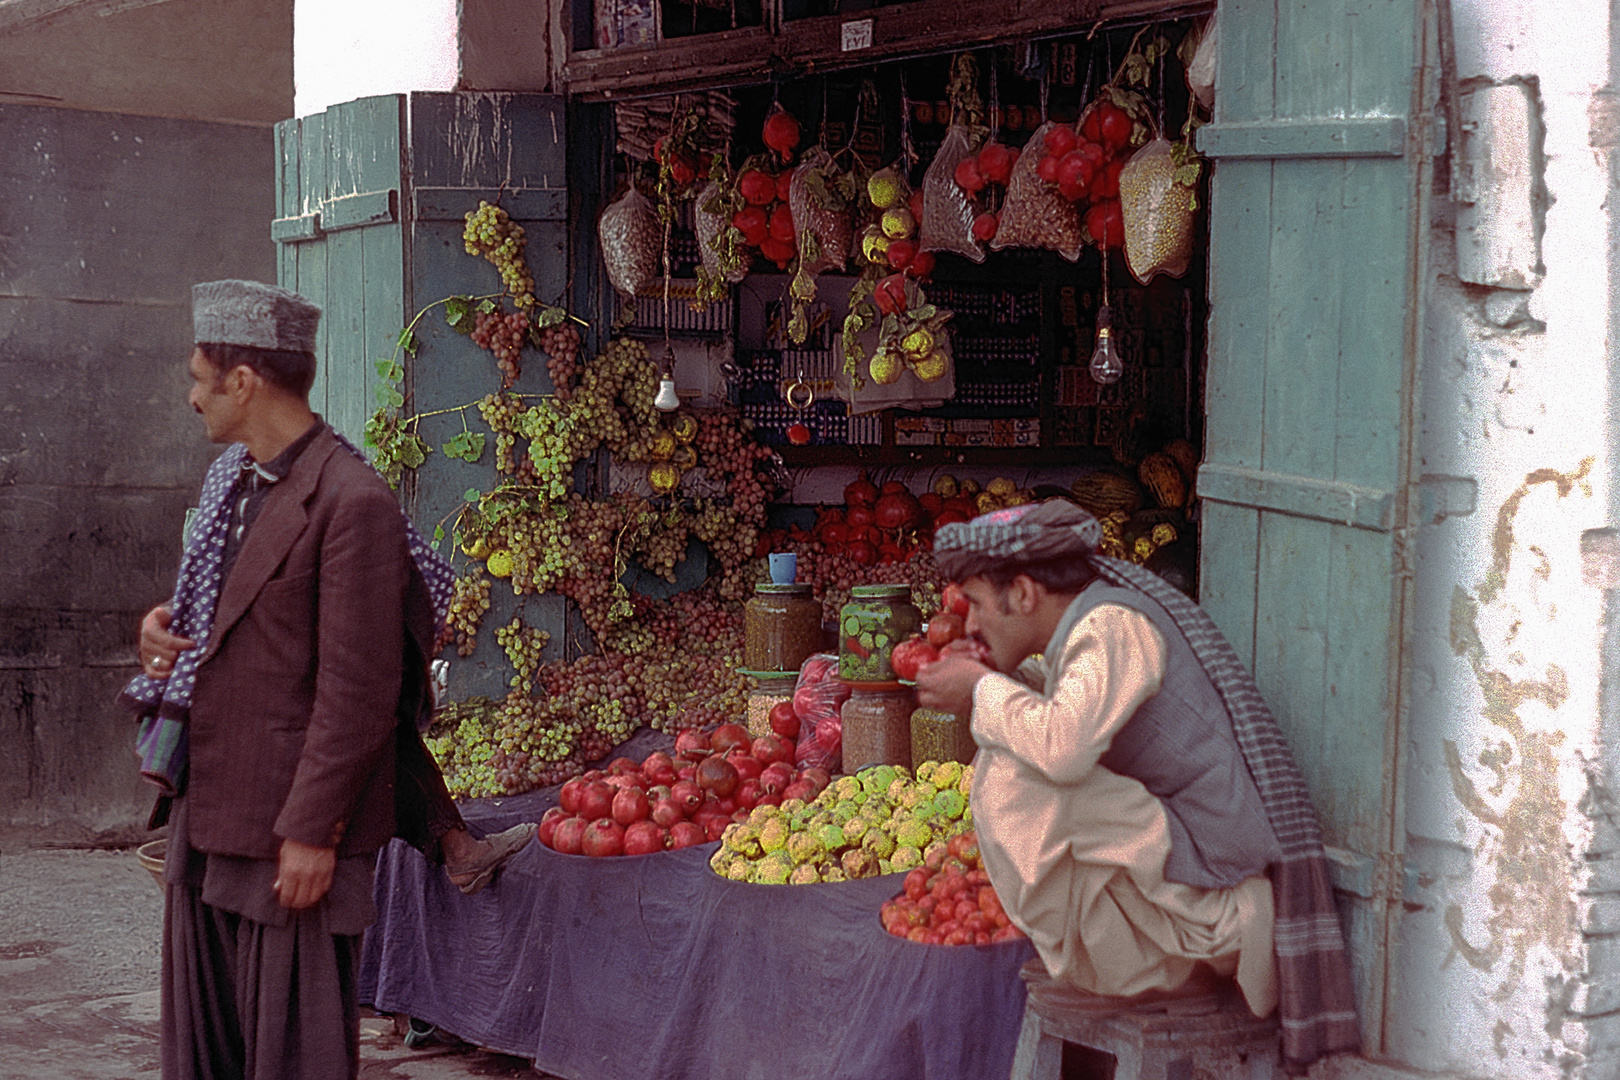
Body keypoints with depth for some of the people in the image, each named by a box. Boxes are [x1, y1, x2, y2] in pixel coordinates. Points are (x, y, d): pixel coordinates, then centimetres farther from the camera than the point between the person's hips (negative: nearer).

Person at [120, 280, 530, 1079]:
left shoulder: (351, 502, -16)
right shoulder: (232, 482, 14)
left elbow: (359, 692, -18)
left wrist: (310, 833, -18)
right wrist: (168, 628, 10)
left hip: (291, 829, -9)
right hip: (205, 817, 9)